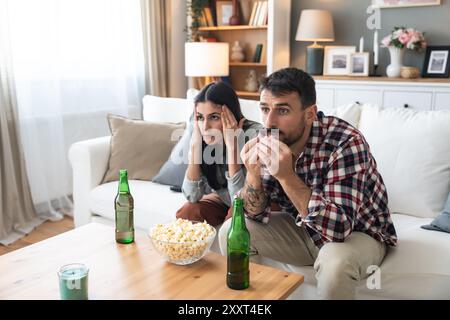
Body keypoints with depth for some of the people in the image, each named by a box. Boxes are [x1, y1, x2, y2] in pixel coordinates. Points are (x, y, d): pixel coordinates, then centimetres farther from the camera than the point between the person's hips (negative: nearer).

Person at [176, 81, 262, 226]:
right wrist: (195, 144, -27)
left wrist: (231, 146, -38)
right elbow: (192, 196, -20)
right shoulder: (203, 137, -16)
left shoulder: (252, 135, -29)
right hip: (224, 199, 4)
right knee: (185, 213, -20)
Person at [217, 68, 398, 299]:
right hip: (305, 227, 5)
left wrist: (286, 176, -42)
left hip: (358, 233, -4)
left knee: (335, 260, -37)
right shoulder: (270, 143, -13)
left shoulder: (345, 143, -30)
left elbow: (338, 227, -37)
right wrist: (253, 175, -27)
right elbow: (256, 214, -8)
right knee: (231, 231, -9)